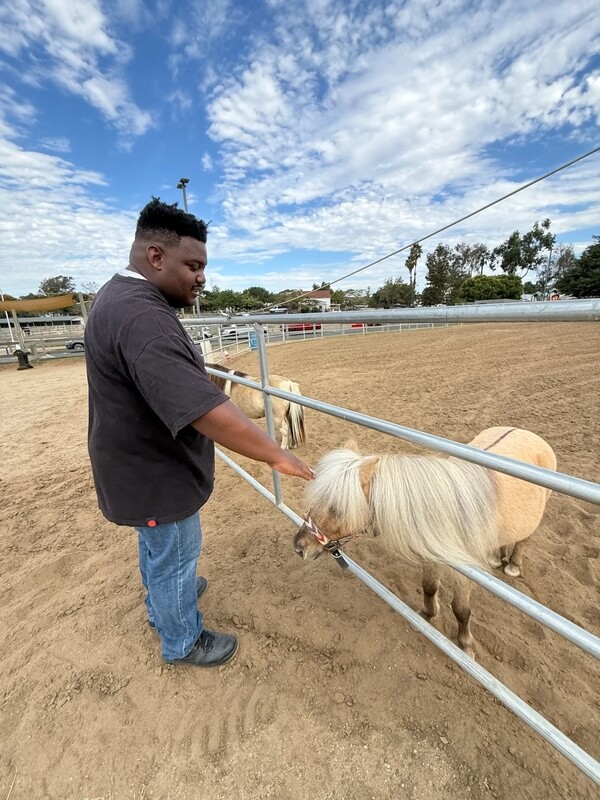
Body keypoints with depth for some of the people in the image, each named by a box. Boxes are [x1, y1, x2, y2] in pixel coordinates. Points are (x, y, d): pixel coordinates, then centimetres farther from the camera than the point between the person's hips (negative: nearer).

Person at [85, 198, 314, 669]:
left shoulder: (123, 297, 6)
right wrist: (277, 456, -32)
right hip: (155, 472, -10)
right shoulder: (141, 317, -31)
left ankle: (163, 603, 56)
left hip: (144, 460, 10)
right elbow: (204, 409, -38)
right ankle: (182, 643, 40)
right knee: (175, 556, 13)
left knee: (157, 547, 30)